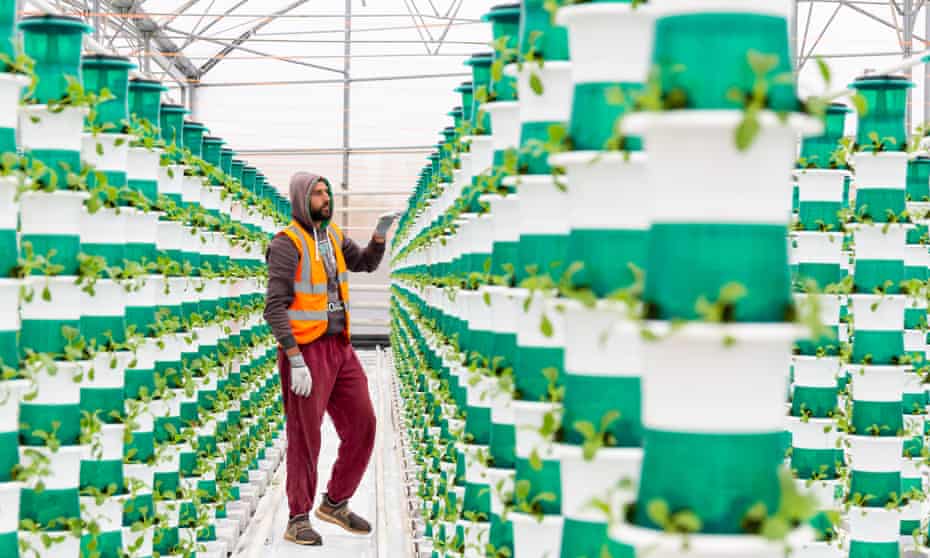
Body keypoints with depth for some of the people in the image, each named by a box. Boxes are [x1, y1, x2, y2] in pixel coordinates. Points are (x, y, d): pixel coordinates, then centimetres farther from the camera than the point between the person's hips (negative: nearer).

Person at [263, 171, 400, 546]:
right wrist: (296, 362, -24)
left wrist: (381, 233, 1)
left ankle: (335, 503, 23)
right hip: (304, 350, -8)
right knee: (305, 437, 0)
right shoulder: (287, 244, -16)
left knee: (361, 426, 7)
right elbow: (274, 308, -21)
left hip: (339, 348, 8)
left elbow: (367, 264, 22)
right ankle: (298, 521, 13)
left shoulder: (331, 235, 9)